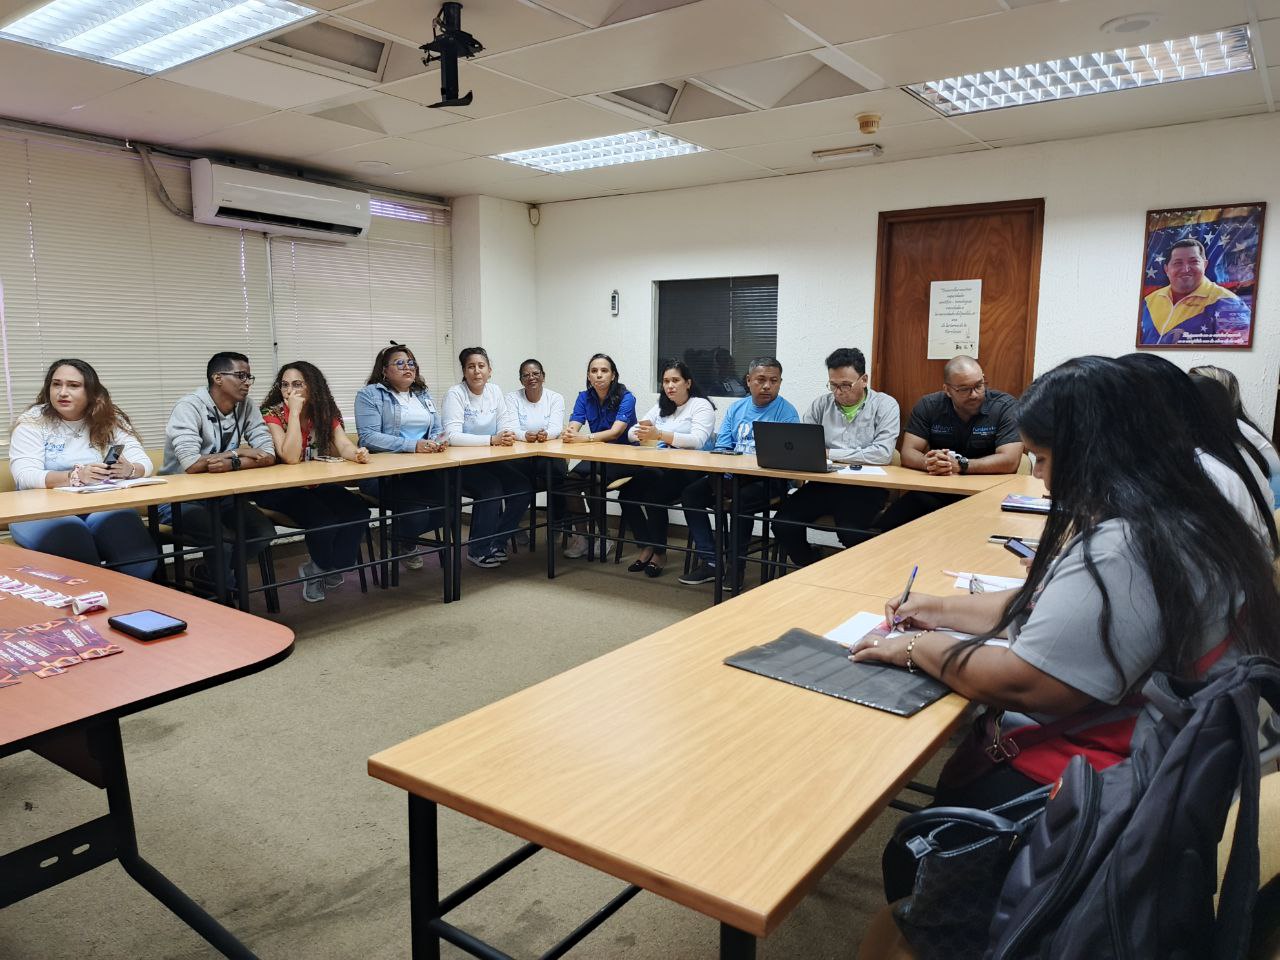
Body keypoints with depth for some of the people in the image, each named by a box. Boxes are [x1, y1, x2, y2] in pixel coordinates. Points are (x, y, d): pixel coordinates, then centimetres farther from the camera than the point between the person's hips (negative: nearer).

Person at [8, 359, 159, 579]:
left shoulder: (111, 420, 7)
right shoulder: (32, 421, 1)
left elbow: (144, 464, 1)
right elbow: (24, 477, -11)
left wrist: (128, 470, -24)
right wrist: (75, 476, -29)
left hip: (102, 506, 1)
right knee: (67, 530, -35)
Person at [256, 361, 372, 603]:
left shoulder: (326, 413, 2)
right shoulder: (272, 414, -11)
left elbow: (344, 446, -12)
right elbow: (290, 457, -25)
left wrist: (357, 453, -36)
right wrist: (294, 412, -26)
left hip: (317, 486, 5)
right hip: (279, 490, -5)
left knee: (358, 511, -21)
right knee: (323, 519, -31)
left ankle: (319, 569, 2)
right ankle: (325, 568, 4)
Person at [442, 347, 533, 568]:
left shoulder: (494, 391, 6)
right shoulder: (455, 394, -12)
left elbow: (506, 425, 5)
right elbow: (452, 436, -24)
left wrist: (507, 435, -20)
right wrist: (492, 439, -32)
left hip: (490, 461, 6)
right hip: (461, 465, -6)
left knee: (523, 488, -12)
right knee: (492, 489, -29)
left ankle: (497, 542, 5)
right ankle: (478, 550, -9)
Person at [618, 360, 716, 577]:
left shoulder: (701, 405, -2)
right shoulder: (661, 407, 19)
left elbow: (698, 440, -19)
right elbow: (631, 432, 12)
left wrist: (660, 434, -30)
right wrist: (642, 435, -14)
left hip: (690, 471, -6)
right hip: (660, 467, 6)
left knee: (654, 495, -30)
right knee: (627, 494, -19)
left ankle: (659, 552, -10)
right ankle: (647, 547, -2)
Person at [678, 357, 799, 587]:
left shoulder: (786, 413, -4)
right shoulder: (736, 408, 14)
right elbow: (721, 448, 12)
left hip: (767, 479, -6)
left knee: (739, 500, -34)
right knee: (691, 493, -13)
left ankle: (735, 566, -15)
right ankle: (709, 561, -8)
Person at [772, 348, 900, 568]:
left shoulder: (885, 405, 0)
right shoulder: (821, 405, 11)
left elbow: (883, 453, -14)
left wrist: (830, 454, -11)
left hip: (865, 486, -4)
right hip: (824, 483, 4)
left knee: (849, 532, -32)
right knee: (782, 523, -17)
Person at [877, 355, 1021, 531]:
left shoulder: (1005, 407, -6)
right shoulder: (929, 406, 2)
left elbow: (1010, 461, -16)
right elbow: (908, 454, -3)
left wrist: (960, 465, -24)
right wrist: (928, 462, -26)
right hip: (933, 493, 3)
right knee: (889, 523, -21)